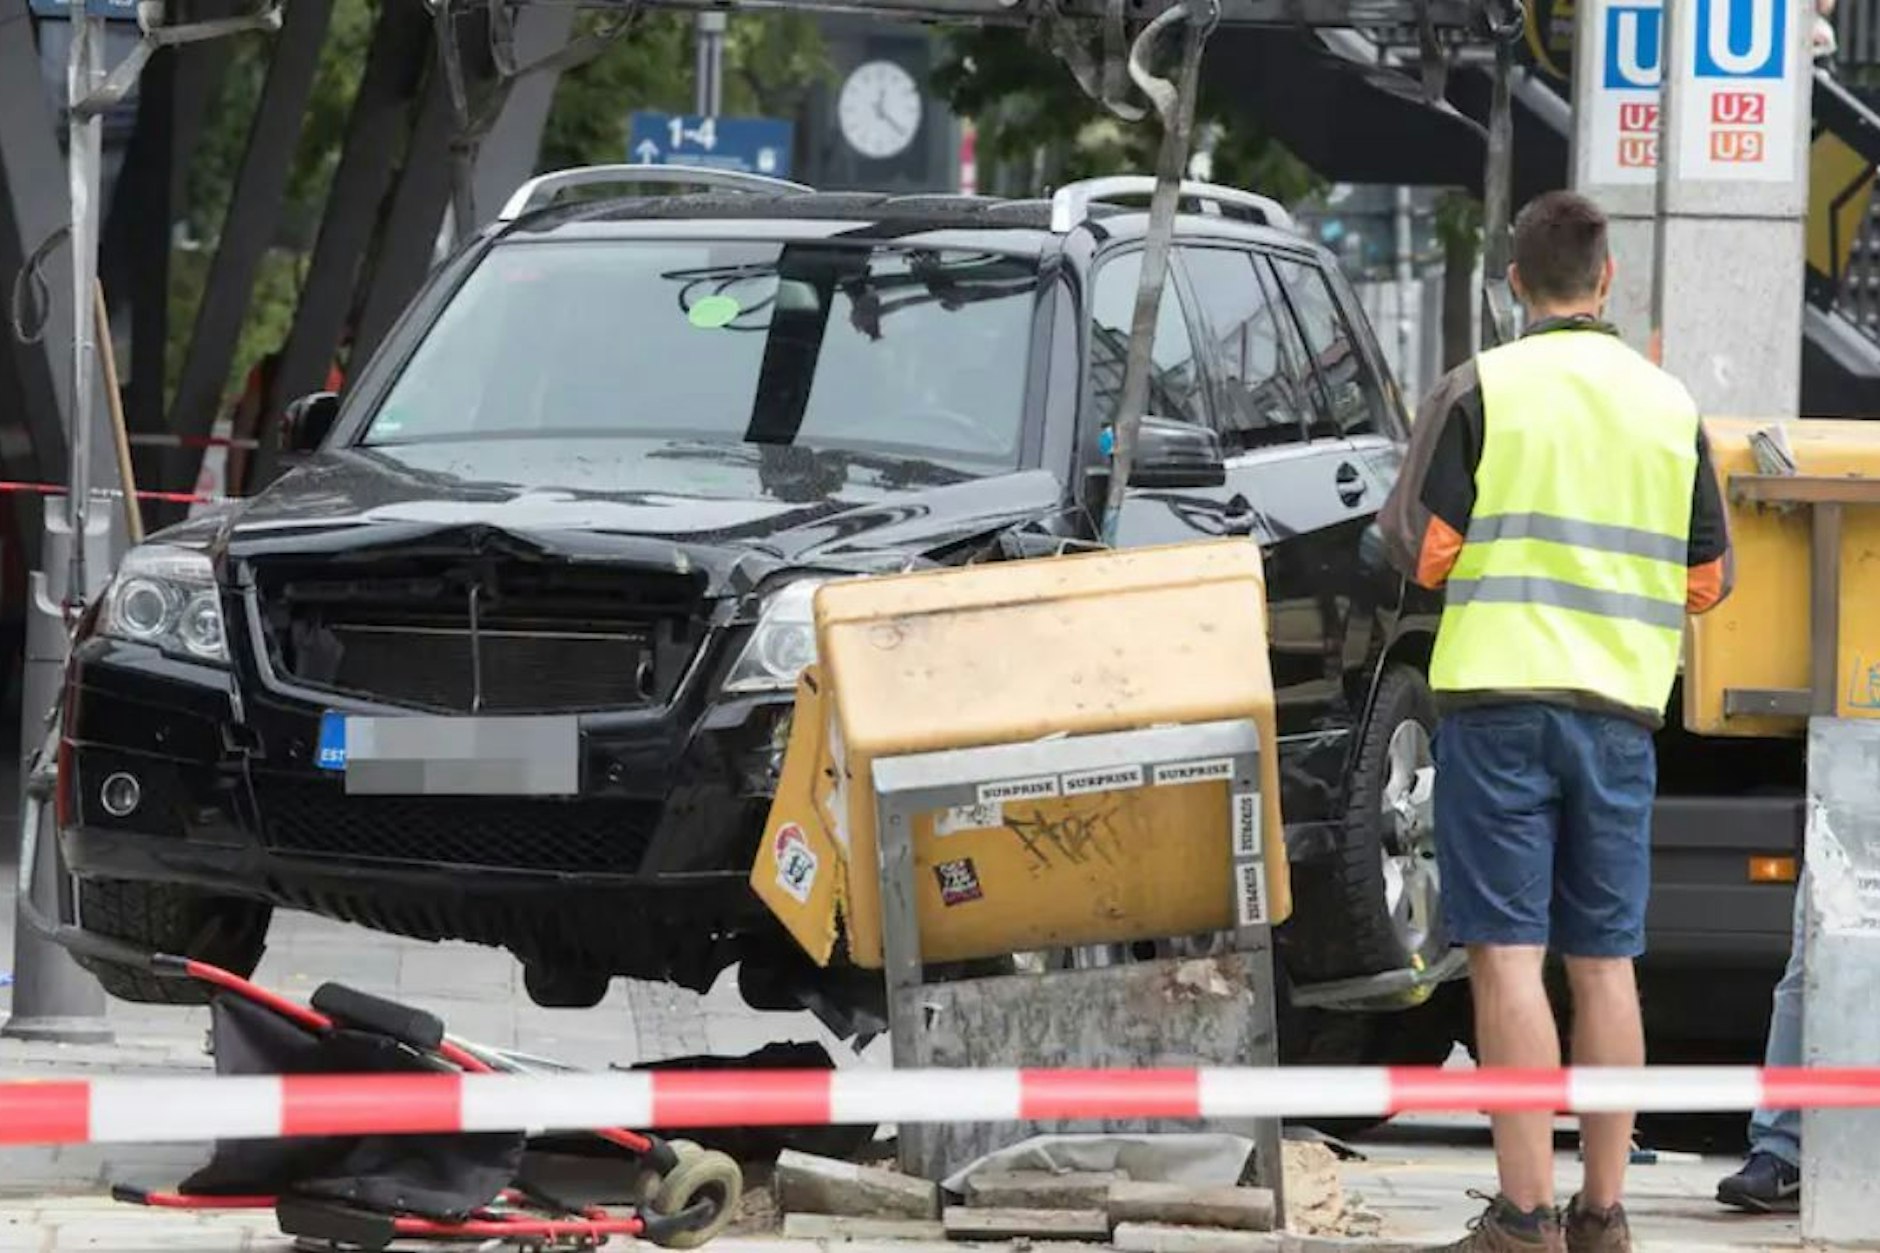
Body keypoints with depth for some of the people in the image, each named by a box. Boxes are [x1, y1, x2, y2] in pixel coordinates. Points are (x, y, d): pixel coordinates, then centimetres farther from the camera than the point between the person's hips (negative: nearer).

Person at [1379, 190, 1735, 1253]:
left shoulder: (1480, 390, -4)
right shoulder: (1671, 405, 8)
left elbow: (1421, 553, -6)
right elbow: (1710, 578, 11)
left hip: (1501, 696, -4)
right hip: (1621, 708, 4)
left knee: (1510, 958, -5)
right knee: (1606, 965, 9)